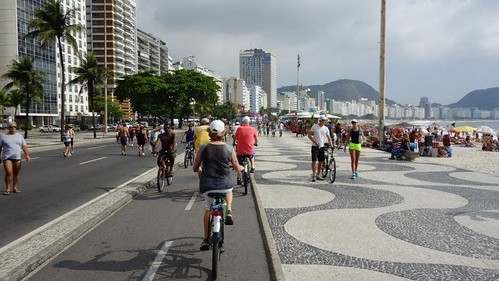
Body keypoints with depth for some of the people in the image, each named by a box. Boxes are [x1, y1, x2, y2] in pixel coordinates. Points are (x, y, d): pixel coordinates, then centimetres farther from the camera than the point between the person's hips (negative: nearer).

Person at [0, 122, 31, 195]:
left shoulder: (20, 136, 11)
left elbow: (24, 146, 7)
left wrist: (27, 155, -4)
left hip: (17, 158, 2)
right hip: (7, 157, -2)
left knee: (16, 174, 5)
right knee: (8, 172, -13)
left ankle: (15, 187, 16)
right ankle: (8, 188, -4)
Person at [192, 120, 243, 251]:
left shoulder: (203, 148, -3)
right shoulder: (229, 149, -4)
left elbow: (195, 168, 5)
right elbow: (237, 168, 5)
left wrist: (200, 170, 28)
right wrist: (242, 168, 29)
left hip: (207, 185, 0)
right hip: (225, 184, 0)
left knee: (207, 209, 19)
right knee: (229, 190, 35)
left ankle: (206, 238, 17)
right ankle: (228, 211, 13)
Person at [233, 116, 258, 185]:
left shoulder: (239, 129, -3)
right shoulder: (253, 129, -1)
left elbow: (235, 137, 10)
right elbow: (256, 140, 10)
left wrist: (234, 143, 30)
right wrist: (256, 144, 33)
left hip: (240, 151, 0)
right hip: (250, 151, 1)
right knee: (252, 155, 37)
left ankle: (238, 179, 17)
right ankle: (252, 168, 28)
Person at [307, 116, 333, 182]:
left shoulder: (326, 128, 6)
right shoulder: (314, 126, -5)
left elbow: (329, 137, 7)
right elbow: (309, 135, -5)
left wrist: (331, 144, -8)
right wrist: (315, 142, -15)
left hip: (322, 147, 4)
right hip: (315, 146, -4)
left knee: (321, 161, 6)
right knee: (314, 160, -8)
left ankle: (318, 175, 18)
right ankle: (314, 175, -4)